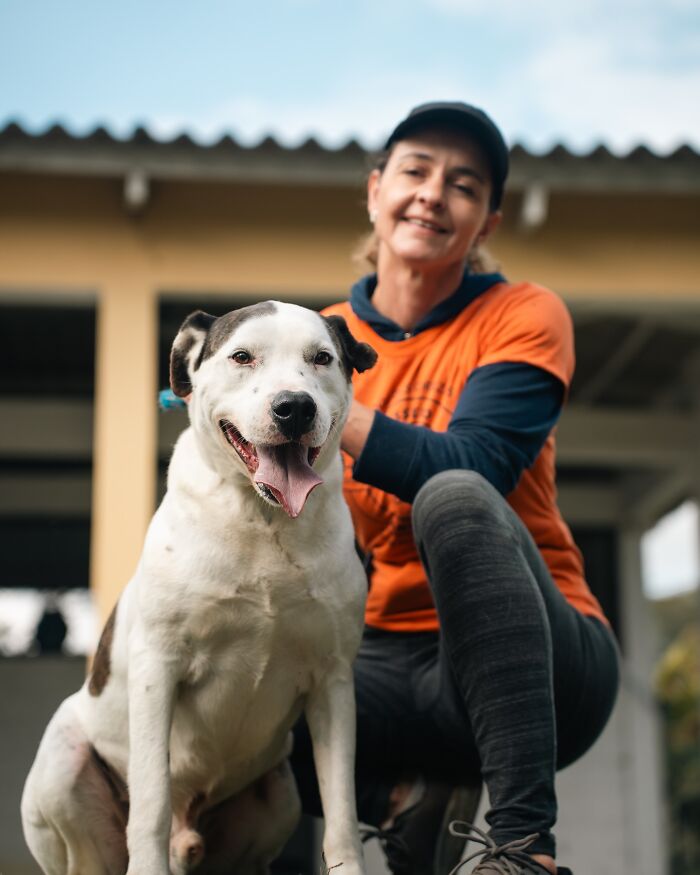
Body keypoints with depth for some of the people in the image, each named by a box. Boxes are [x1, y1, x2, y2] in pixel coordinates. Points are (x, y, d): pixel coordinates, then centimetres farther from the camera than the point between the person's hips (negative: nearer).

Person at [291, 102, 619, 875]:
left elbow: (471, 470, -20)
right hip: (384, 660, 3)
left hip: (532, 664, -3)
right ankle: (409, 797, 2)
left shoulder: (523, 316, -2)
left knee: (454, 498, -34)